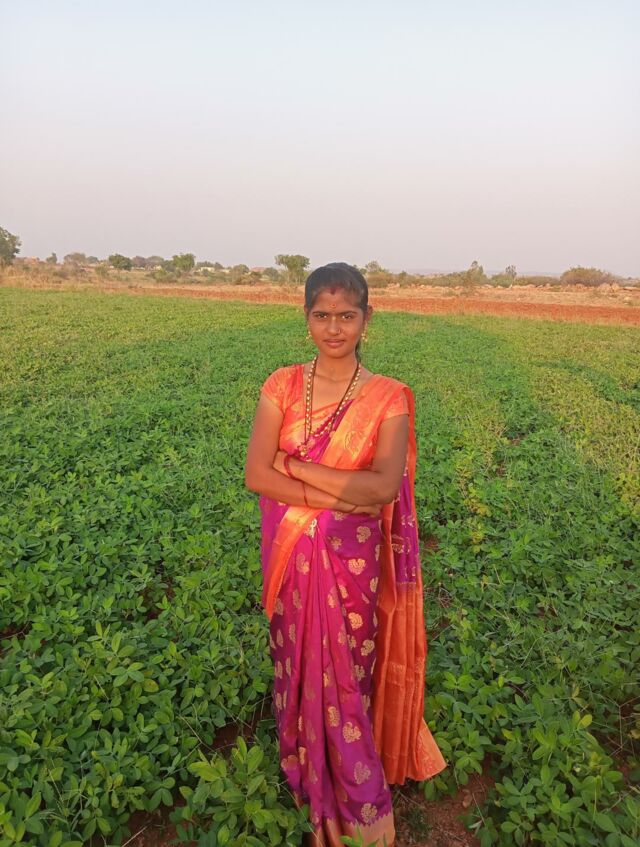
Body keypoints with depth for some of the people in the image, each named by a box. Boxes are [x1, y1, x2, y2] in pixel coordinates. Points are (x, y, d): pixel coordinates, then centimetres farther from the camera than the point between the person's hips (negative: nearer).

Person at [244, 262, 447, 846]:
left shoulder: (389, 398, -8)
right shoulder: (282, 386, -4)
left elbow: (385, 485, -22)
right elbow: (256, 475, -12)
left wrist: (295, 465, -18)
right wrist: (340, 497, -20)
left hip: (353, 561, -2)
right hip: (291, 555, 2)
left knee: (347, 676, 12)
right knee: (301, 667, 16)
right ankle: (314, 788, 43)